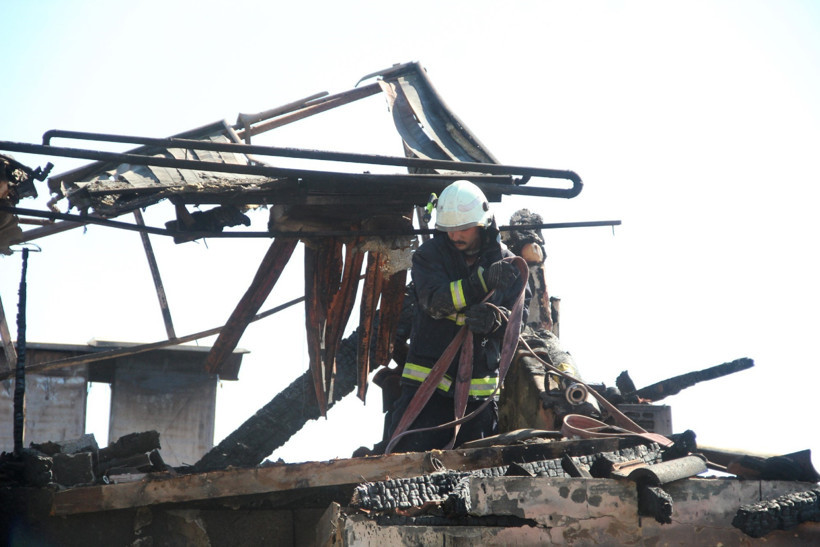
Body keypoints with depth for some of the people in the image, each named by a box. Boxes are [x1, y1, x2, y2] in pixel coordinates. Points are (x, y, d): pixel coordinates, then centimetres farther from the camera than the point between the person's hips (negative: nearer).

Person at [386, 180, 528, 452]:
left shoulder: (506, 263, 5)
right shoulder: (429, 254, -1)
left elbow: (518, 320, -1)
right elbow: (435, 302, -18)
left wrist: (494, 318, -25)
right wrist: (482, 281, -32)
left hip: (479, 387, 2)